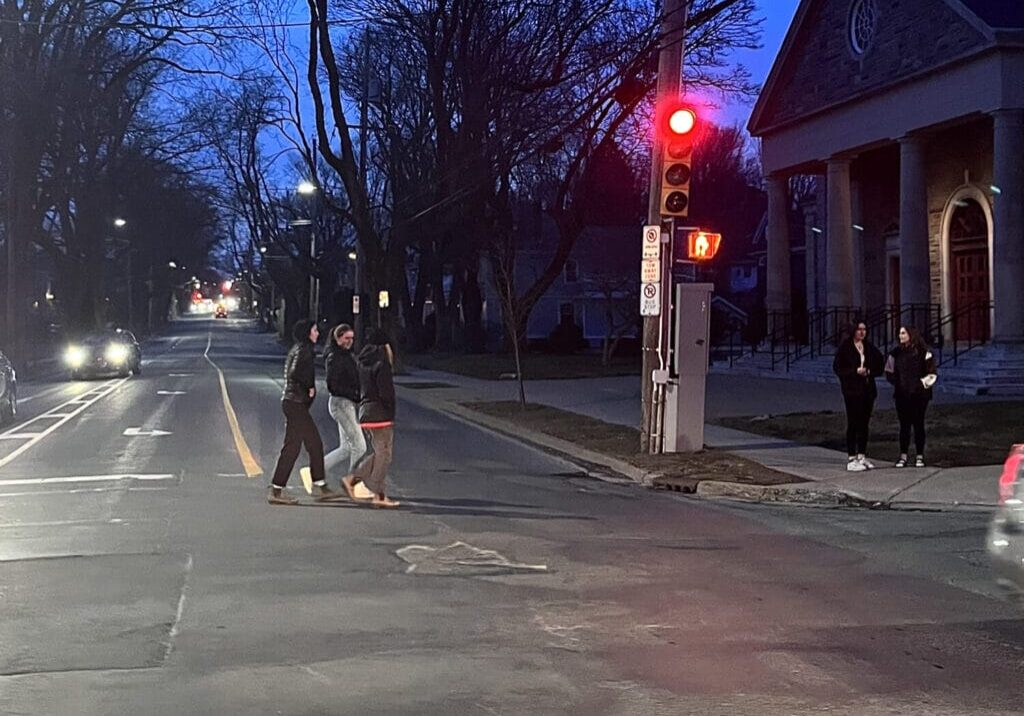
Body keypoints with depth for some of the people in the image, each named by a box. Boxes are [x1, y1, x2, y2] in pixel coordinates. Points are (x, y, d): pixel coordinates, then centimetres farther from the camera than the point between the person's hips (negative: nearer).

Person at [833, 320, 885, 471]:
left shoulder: (869, 348, 10)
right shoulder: (845, 347, -4)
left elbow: (880, 366, 13)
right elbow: (837, 368, -7)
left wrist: (869, 371, -7)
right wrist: (855, 371, -18)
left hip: (868, 390, 5)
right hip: (852, 390, -5)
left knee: (864, 424, 9)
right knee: (853, 424, -6)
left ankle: (862, 456, 16)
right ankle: (851, 459, -4)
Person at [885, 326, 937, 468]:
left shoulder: (922, 352, -4)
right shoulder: (896, 352, 6)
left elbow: (931, 372, -2)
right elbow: (889, 371, 13)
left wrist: (923, 383, -8)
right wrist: (896, 383, 3)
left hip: (919, 394, -3)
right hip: (902, 395, 3)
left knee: (918, 424, 2)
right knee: (904, 425, 4)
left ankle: (920, 456, 9)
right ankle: (903, 455, 8)